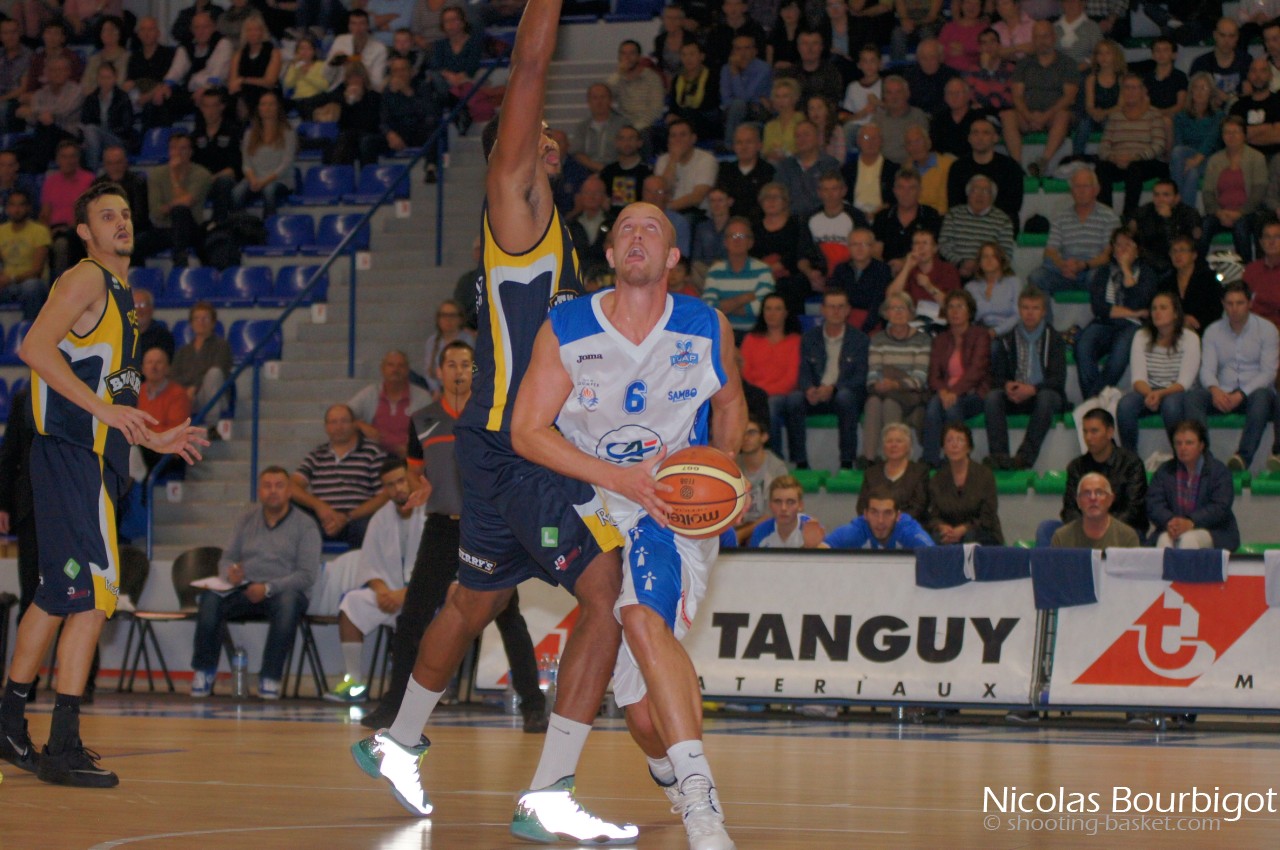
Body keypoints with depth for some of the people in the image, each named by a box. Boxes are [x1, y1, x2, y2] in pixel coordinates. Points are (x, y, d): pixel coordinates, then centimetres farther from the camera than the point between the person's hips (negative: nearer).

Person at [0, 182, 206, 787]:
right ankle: (63, 751, -14)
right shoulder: (86, 280, -8)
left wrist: (152, 439, 26)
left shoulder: (118, 295, 22)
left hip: (91, 461, 10)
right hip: (72, 459, -10)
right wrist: (105, 409, -26)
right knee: (94, 599, -13)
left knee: (58, 597, 14)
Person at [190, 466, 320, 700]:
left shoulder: (305, 526, 3)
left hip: (282, 591, -3)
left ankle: (270, 677, -32)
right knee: (210, 598, -28)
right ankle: (204, 671, -18)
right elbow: (226, 558, 16)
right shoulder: (246, 520, 16)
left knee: (287, 602, -39)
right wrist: (229, 573, -10)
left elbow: (307, 575, -6)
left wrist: (268, 588, -20)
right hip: (244, 590, 3)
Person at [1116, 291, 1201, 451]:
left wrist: (1160, 394, -32)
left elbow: (1184, 383, -14)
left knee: (1171, 404, -38)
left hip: (1177, 393, -2)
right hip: (1148, 391, 2)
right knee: (1125, 405, -30)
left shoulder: (1189, 339, -6)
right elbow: (1138, 378, -7)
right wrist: (1149, 394, -31)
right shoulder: (1141, 337, 2)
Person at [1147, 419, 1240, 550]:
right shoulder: (1164, 472, 14)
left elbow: (1220, 507, -10)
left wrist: (1191, 523, -24)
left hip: (1214, 532, -2)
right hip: (1173, 530, 2)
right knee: (1164, 540, -32)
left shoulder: (1218, 470, 3)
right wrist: (1169, 522, -20)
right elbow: (1153, 504, 2)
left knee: (1188, 539, -35)